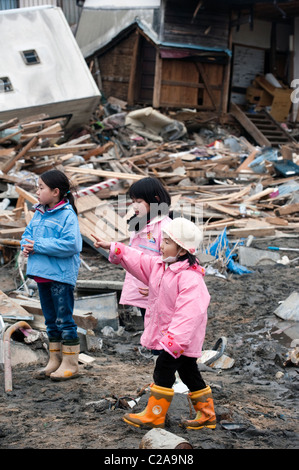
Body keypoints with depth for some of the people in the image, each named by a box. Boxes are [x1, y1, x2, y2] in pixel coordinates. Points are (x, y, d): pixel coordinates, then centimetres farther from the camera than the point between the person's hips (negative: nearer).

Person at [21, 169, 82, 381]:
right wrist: (26, 245, -6)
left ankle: (70, 364, 7)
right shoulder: (39, 213, 11)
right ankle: (55, 360, 27)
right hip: (42, 274, 8)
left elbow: (70, 244, -23)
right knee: (51, 320, 16)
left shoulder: (67, 215, -14)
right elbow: (29, 233, 18)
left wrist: (38, 245, -21)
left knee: (64, 320, -2)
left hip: (61, 276, -8)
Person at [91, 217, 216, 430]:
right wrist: (112, 247, 11)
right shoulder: (160, 265, 5)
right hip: (169, 335, 10)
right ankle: (206, 415, 24)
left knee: (163, 371, -6)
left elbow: (188, 313, -30)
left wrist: (175, 341, -33)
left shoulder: (191, 278, -25)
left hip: (183, 337, -9)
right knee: (189, 373, 15)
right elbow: (138, 260, 16)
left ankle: (154, 416, 5)